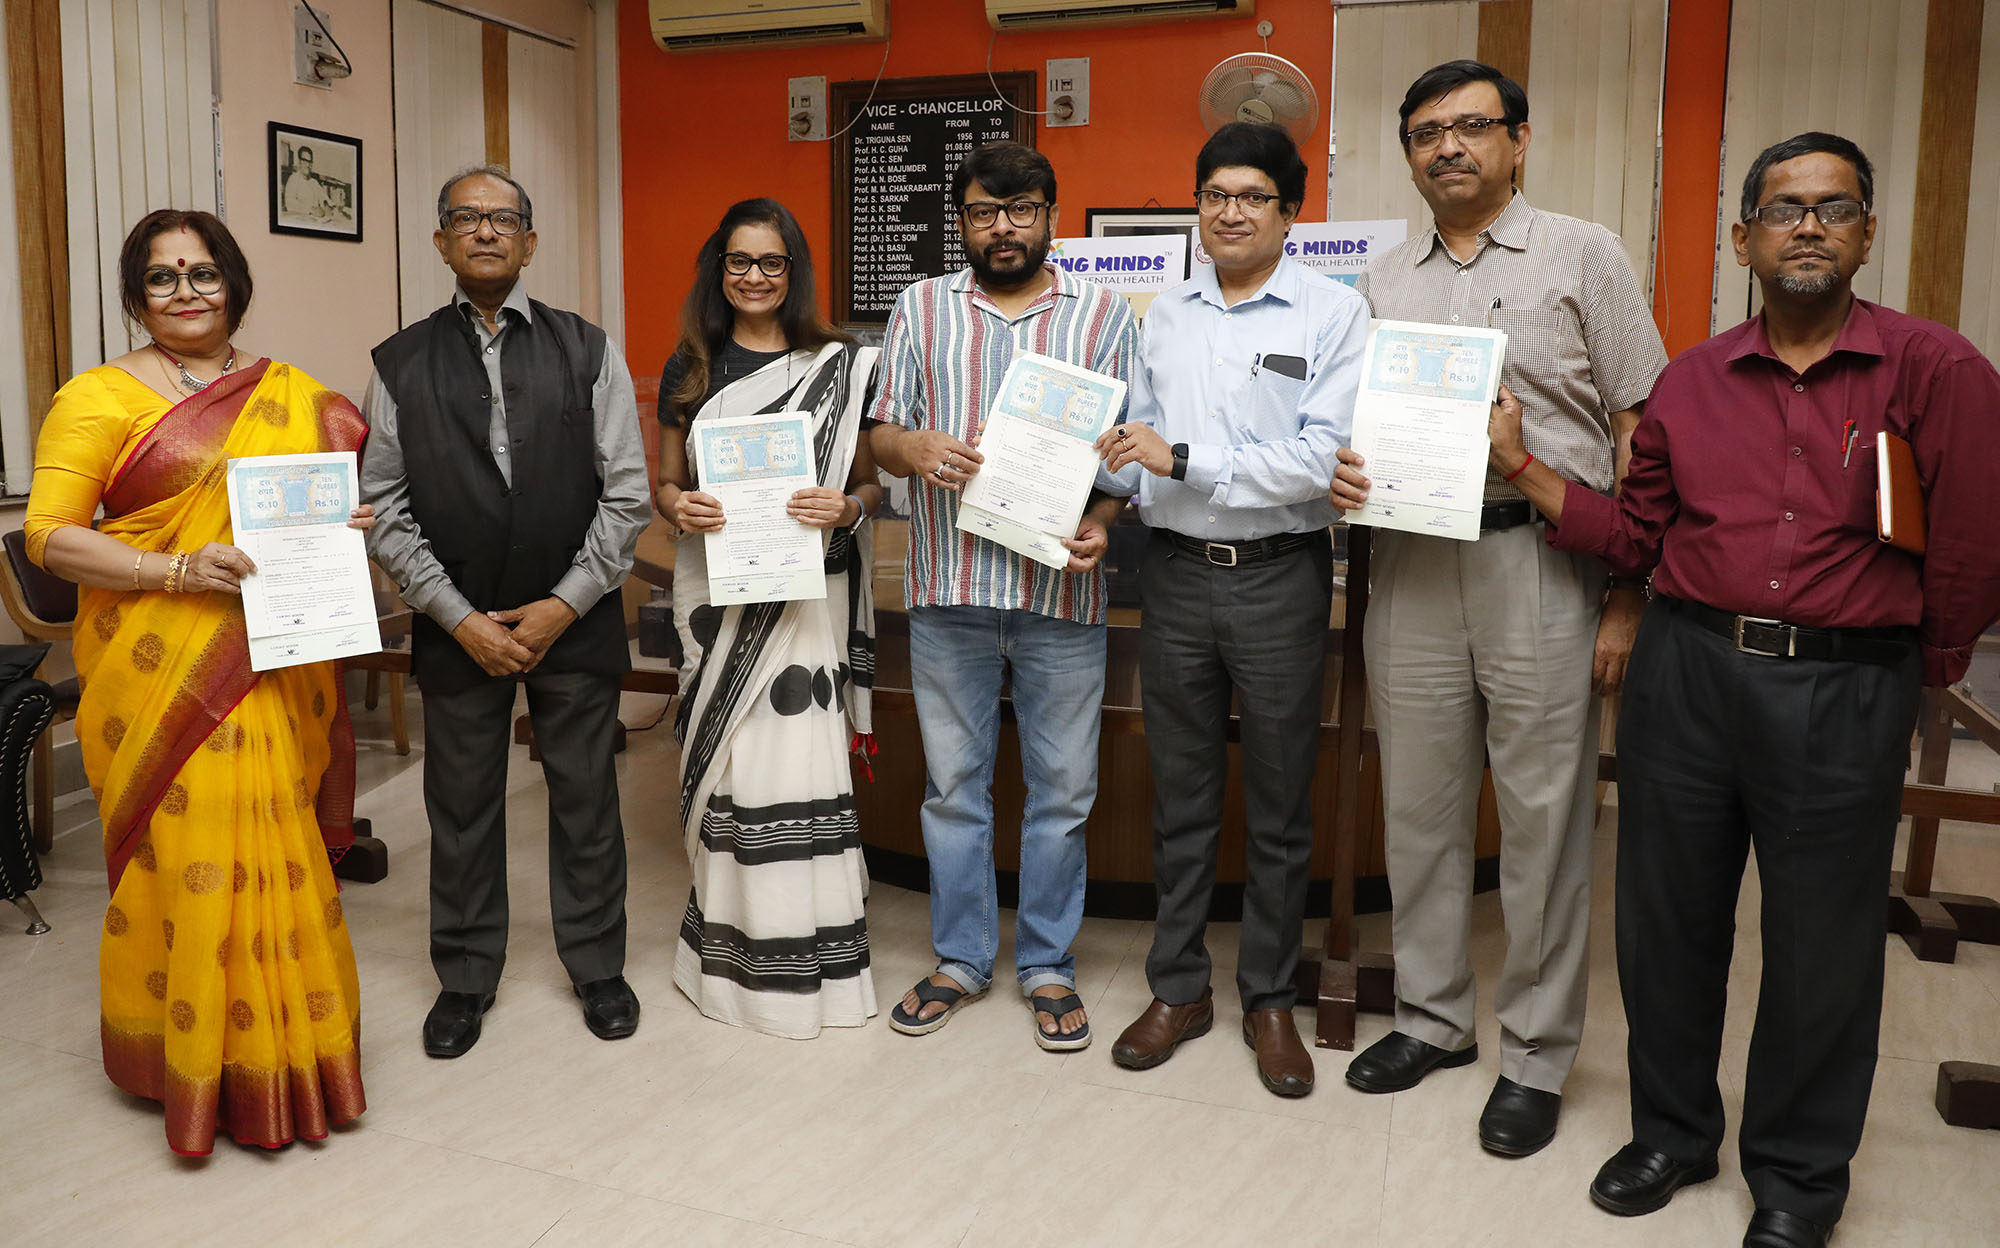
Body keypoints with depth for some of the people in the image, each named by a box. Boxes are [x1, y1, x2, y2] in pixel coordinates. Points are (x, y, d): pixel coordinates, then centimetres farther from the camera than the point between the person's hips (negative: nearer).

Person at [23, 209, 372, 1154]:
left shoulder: (291, 395, 10)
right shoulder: (97, 398, -1)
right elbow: (49, 535, -7)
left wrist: (356, 525, -4)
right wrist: (180, 569, -19)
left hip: (273, 671, 3)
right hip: (158, 675, -3)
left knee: (275, 847, 7)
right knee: (186, 851, 1)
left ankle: (283, 1045, 25)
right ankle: (195, 1053, 19)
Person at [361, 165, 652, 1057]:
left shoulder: (588, 351, 1)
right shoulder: (401, 364, 3)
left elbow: (626, 493, -2)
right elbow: (384, 509, 0)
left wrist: (565, 605, -9)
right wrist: (461, 619, -9)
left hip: (573, 617, 0)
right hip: (454, 624, 1)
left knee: (585, 797, 9)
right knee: (460, 804, 11)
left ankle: (596, 966, 28)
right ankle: (466, 977, 29)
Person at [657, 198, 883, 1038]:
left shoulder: (840, 367, 3)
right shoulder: (690, 369, 10)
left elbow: (871, 481, 5)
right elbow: (666, 482, 13)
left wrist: (844, 507, -17)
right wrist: (679, 508, -9)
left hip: (807, 591, -2)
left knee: (800, 759, -4)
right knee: (725, 761, 5)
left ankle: (808, 955, 9)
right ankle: (733, 942, 20)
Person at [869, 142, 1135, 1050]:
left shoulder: (1103, 314, 7)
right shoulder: (921, 309, 10)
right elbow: (880, 433, 9)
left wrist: (1102, 521, -14)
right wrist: (914, 447, -14)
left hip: (1063, 590, -1)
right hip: (949, 587, 1)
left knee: (1062, 789, 6)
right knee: (954, 782, 10)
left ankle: (1047, 965, 23)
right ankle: (961, 958, 26)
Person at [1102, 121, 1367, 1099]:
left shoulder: (1333, 312, -5)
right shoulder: (1165, 314, 10)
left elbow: (1322, 458, -16)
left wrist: (1183, 460, -19)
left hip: (1279, 576, -3)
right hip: (1175, 571, 4)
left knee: (1279, 805, 7)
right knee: (1180, 796, 12)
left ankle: (1270, 999, 24)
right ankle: (1179, 989, 26)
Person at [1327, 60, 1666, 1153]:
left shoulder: (1583, 258, 3)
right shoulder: (1382, 285, 15)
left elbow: (1640, 434, -1)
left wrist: (1629, 598, -8)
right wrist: (1339, 476, -6)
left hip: (1544, 568, -4)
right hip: (1412, 566, 4)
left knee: (1544, 819, 2)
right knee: (1419, 807, 10)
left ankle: (1536, 1054, 17)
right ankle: (1431, 1018, 27)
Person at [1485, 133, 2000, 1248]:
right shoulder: (1693, 381, 7)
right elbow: (1637, 533, 10)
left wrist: (1906, 684, 5)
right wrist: (1522, 462, 1)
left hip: (1844, 694, -3)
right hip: (1686, 673, 3)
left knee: (1823, 946, 9)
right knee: (1668, 917, 13)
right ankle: (1674, 1131, 35)